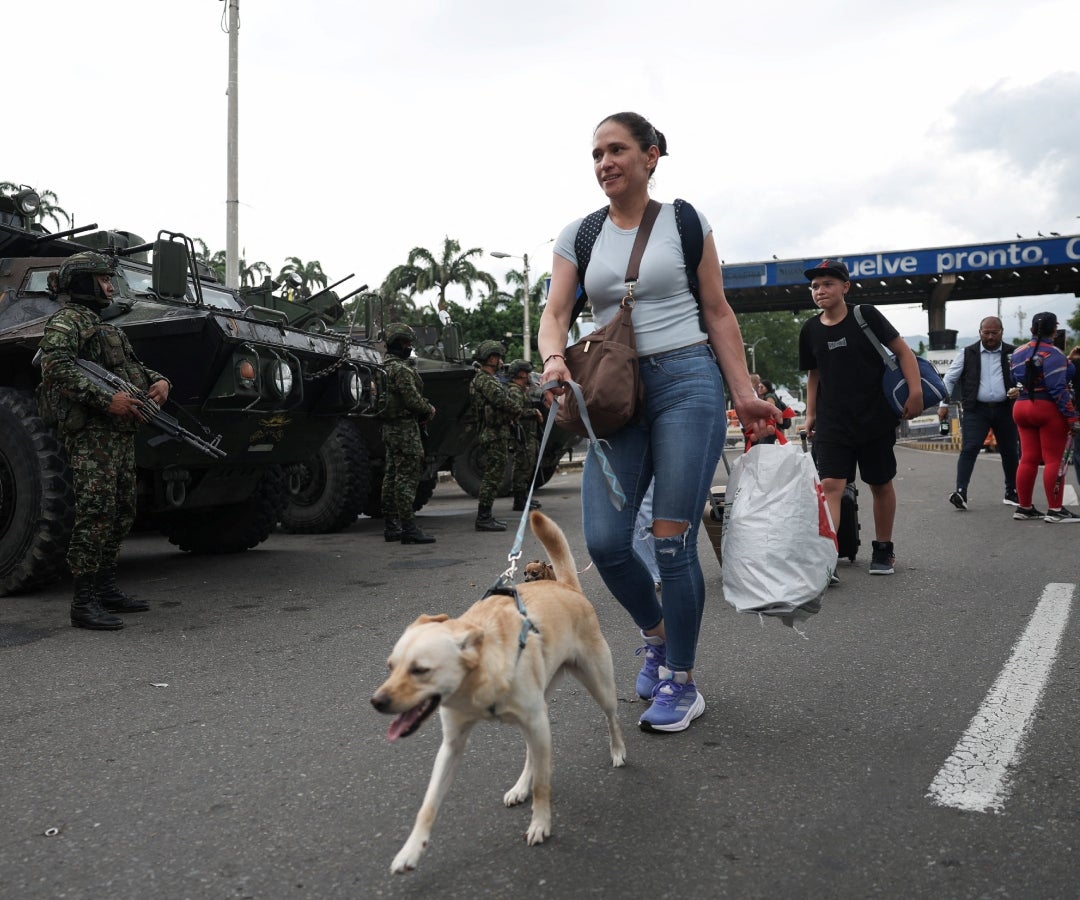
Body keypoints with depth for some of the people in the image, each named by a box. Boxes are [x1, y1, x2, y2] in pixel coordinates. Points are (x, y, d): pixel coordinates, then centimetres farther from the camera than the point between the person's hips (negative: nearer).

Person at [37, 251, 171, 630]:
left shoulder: (104, 327, 26)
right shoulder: (65, 320, -3)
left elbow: (133, 366, 26)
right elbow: (58, 368, -19)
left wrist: (159, 380, 3)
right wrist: (107, 399, -26)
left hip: (121, 432, 9)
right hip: (90, 432, -9)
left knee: (122, 513, 12)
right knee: (95, 513, -12)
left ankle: (105, 588, 21)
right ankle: (83, 602, -9)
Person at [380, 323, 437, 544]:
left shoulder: (385, 367, 16)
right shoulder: (401, 369, -16)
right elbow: (412, 400, -20)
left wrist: (424, 410, 8)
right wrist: (429, 410, -1)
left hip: (390, 428, 10)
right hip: (405, 429, -10)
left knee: (392, 476, 12)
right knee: (407, 478, -9)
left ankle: (391, 526, 18)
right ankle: (408, 528, -10)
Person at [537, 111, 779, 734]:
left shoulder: (683, 221, 6)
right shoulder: (580, 236, 12)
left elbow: (718, 313, 6)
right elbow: (555, 314, 4)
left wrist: (745, 394, -1)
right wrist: (555, 358, -19)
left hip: (687, 383, -3)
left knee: (672, 538, -5)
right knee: (605, 540, -6)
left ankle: (682, 682, 12)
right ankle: (657, 634, 25)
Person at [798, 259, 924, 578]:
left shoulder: (866, 316, -6)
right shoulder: (810, 330, 4)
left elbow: (902, 351, -3)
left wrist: (915, 390, -15)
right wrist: (811, 413, 10)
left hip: (875, 417, -1)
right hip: (832, 422, 1)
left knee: (881, 484, 11)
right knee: (830, 485, -12)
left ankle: (883, 549, 29)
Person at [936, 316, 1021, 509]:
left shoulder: (1012, 353, 7)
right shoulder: (968, 354, 4)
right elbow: (950, 378, 5)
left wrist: (1019, 390, -11)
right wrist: (943, 403, -2)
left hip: (1005, 409, 2)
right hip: (976, 409, -2)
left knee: (1010, 451, 10)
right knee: (969, 449, -14)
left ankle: (1012, 493, 26)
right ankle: (961, 492, -19)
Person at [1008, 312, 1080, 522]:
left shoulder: (1017, 353, 9)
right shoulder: (1052, 354, -13)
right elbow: (1058, 390, -18)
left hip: (1021, 407, 7)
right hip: (1049, 409, -7)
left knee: (1028, 459, 9)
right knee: (1054, 460, -3)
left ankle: (1024, 507, 13)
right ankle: (1055, 510, -3)